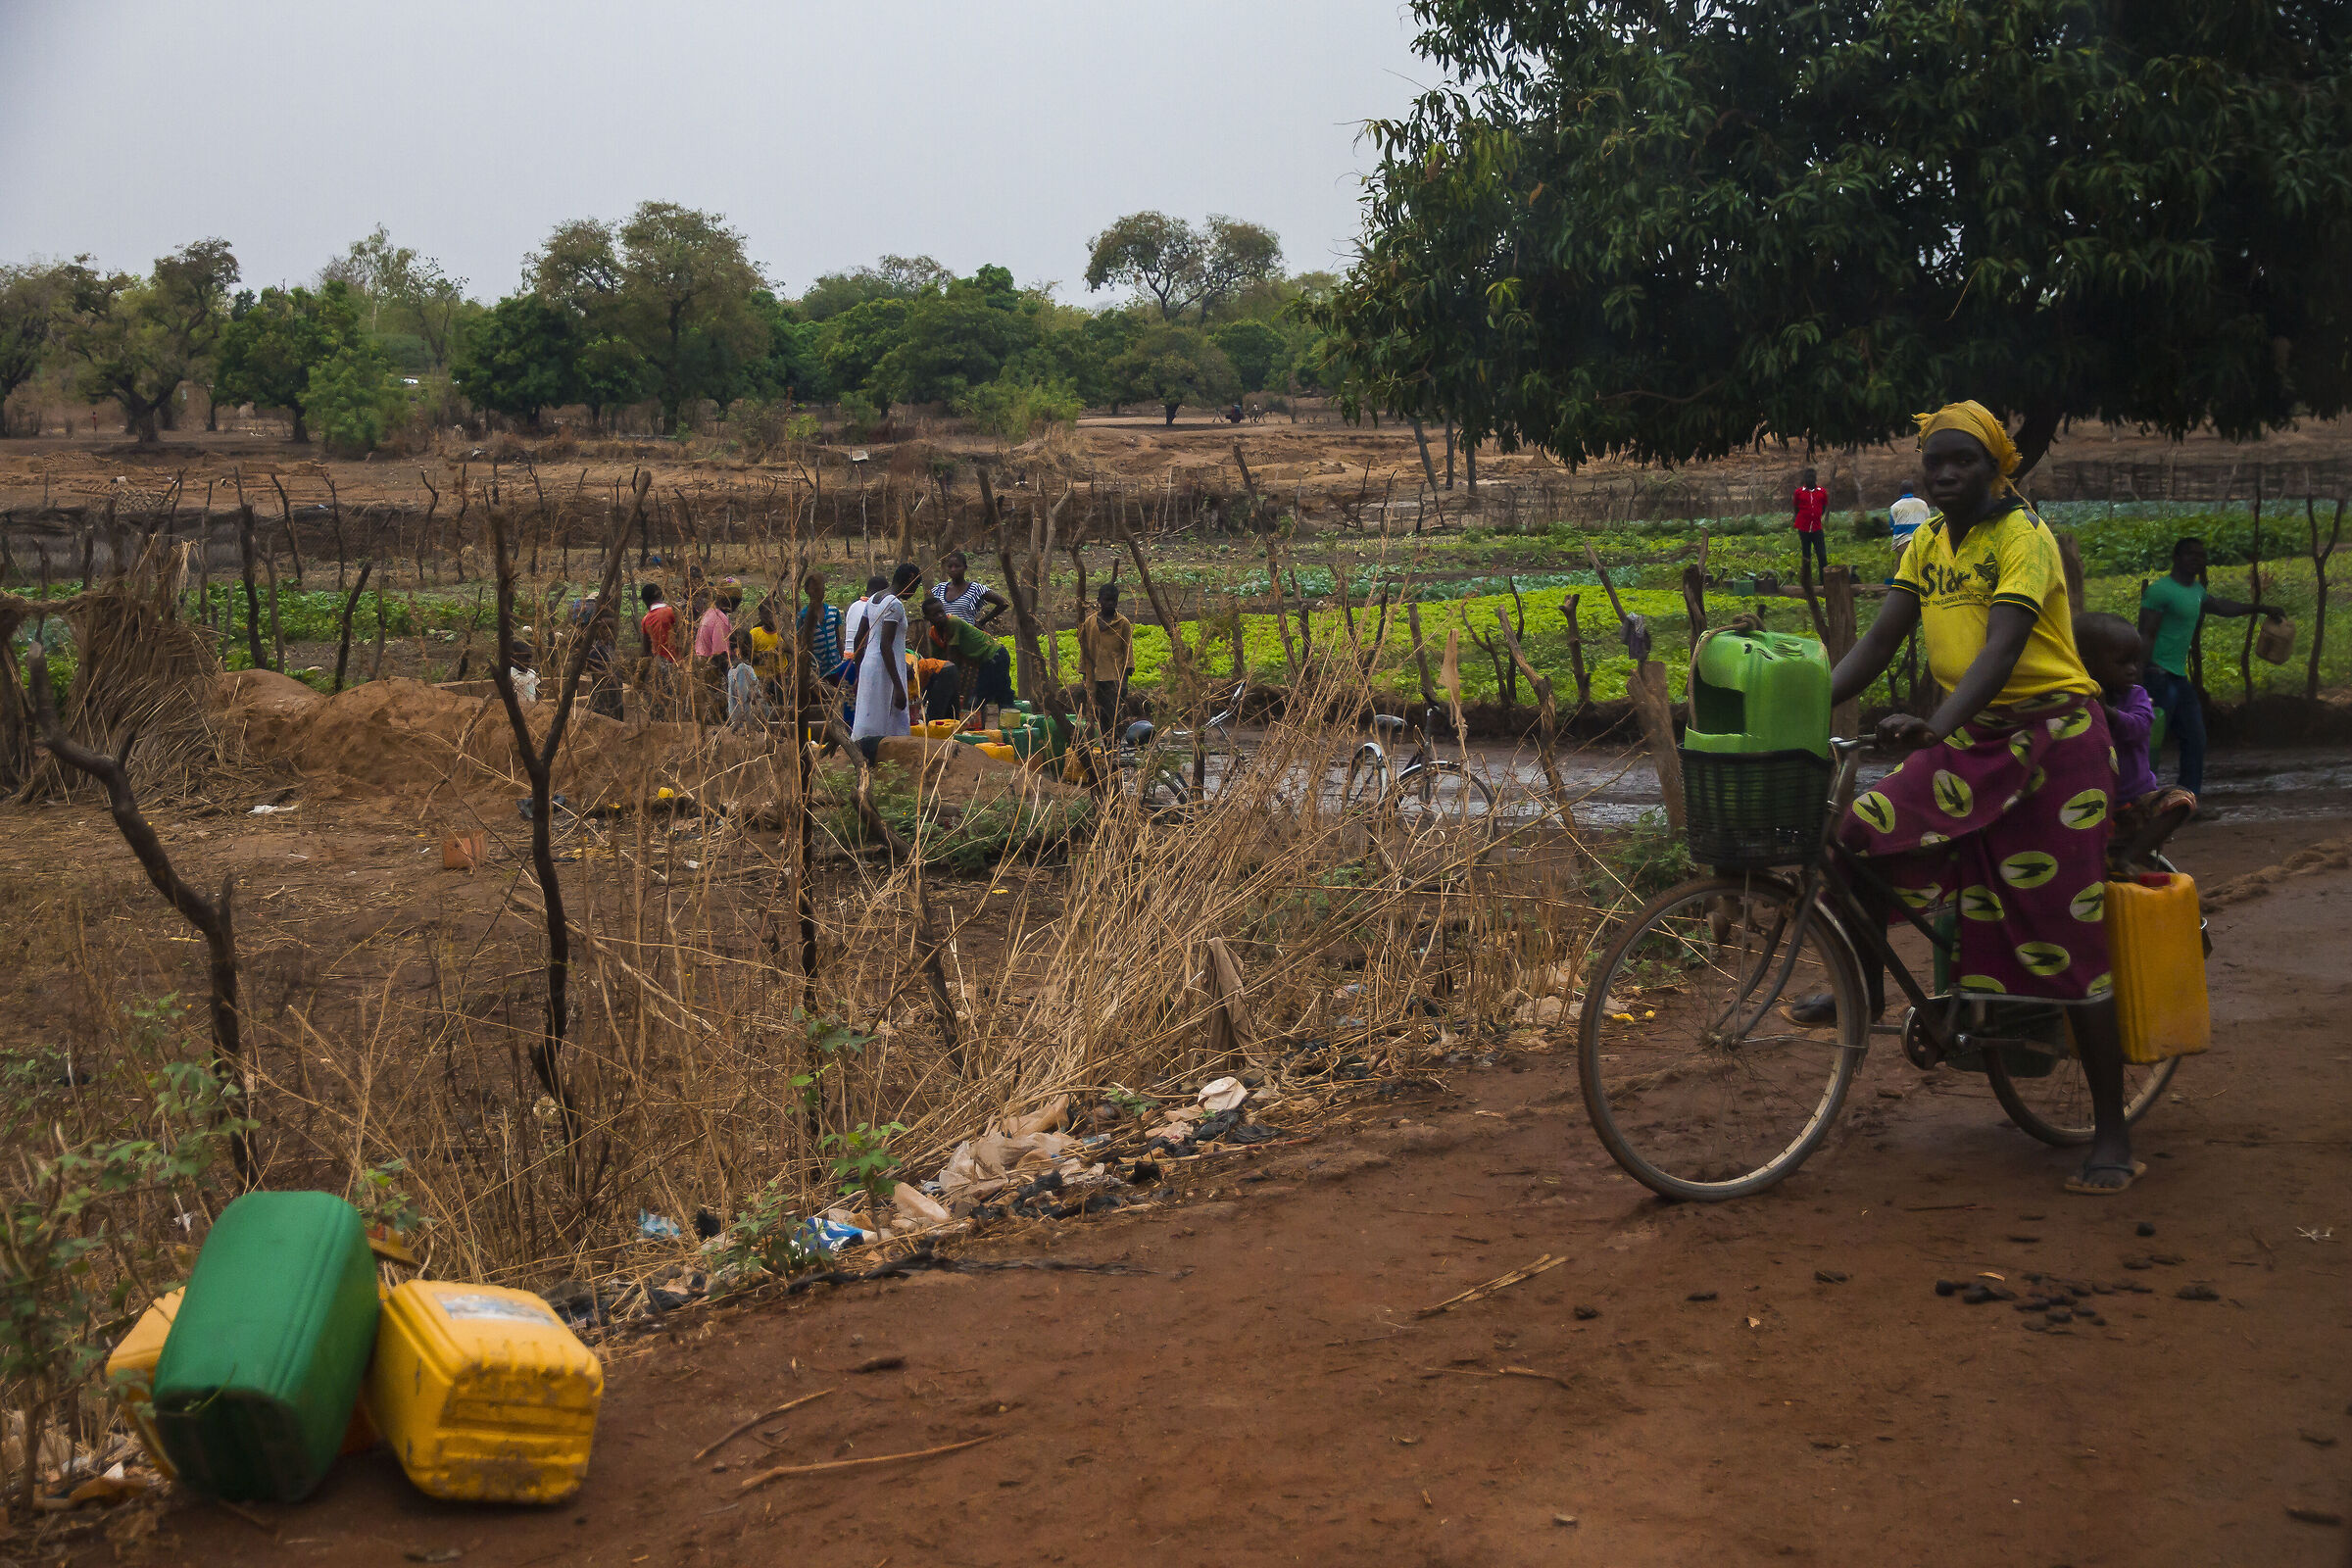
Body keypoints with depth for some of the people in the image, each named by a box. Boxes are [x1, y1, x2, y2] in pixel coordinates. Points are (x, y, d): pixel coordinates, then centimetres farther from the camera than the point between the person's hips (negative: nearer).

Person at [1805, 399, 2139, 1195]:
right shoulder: (1927, 544, 8)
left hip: (2050, 736, -6)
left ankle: (2112, 1135, 0)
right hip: (1967, 739, 7)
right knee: (1861, 830, -11)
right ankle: (1865, 986, 15)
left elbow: (2003, 644, -27)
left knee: (2064, 935, -7)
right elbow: (1879, 641, 5)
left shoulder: (2025, 536, -14)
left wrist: (1937, 725, -43)